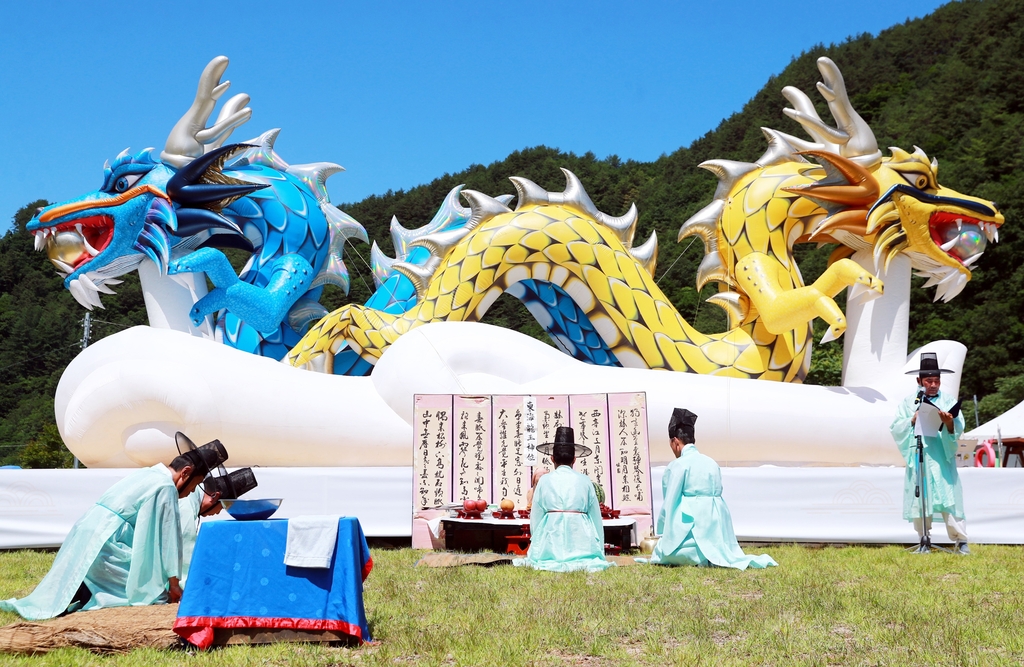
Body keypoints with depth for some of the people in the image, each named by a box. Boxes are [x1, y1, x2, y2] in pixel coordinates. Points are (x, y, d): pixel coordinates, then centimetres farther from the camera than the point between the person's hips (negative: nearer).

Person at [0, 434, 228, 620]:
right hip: (105, 544, -10)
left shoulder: (148, 475, 18)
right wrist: (174, 583, -2)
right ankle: (83, 597, -13)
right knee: (152, 592, -6)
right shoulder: (165, 486, -11)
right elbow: (169, 536, -9)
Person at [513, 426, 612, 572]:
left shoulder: (544, 480, 7)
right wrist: (599, 553, 18)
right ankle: (584, 564, -18)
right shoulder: (584, 481, 8)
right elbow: (596, 518, 10)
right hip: (580, 532, 1)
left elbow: (535, 517, 7)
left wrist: (536, 550, 18)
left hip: (551, 531, 0)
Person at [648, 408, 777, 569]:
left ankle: (701, 558, -20)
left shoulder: (678, 465, -6)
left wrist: (663, 535, 5)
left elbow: (670, 502, -6)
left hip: (692, 522, -7)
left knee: (659, 557, -5)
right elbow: (717, 493, 16)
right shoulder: (712, 463, 14)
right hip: (716, 522, 7)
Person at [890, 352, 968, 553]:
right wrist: (913, 420, -10)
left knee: (949, 497, -6)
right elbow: (895, 429, 4)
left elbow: (958, 429, -6)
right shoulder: (908, 402, 8)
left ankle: (960, 540, -1)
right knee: (919, 499, 3)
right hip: (917, 458, 1)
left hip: (942, 458, -1)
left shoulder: (949, 400, 5)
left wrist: (949, 423, -27)